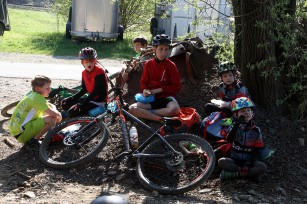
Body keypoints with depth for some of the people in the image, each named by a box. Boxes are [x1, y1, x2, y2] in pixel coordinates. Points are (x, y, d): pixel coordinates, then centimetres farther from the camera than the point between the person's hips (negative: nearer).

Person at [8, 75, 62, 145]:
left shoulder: (32, 94, 10)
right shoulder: (37, 98, -18)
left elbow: (51, 106, 19)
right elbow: (52, 113, -25)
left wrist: (56, 112, -2)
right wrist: (59, 114, -3)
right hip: (21, 133, -10)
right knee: (52, 119, -20)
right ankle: (34, 140, -8)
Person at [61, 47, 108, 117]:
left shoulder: (99, 71, -19)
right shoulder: (84, 73, 4)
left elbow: (96, 91, -23)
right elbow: (84, 90, 13)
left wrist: (81, 104, -24)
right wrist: (71, 98, 3)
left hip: (99, 102, -9)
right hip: (90, 98, 9)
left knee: (72, 112, -18)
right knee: (65, 104, 9)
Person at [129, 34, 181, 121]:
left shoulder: (171, 65, -2)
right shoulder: (149, 64, 5)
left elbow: (176, 87, -4)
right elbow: (144, 82, 11)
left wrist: (159, 90, -11)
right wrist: (145, 90, -12)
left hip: (166, 97, -2)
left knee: (175, 109, -38)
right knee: (132, 108, -23)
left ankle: (145, 113, -21)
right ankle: (161, 119, -28)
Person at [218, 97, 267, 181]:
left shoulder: (256, 131, -1)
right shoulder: (235, 127, -2)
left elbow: (257, 149, -2)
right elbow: (229, 139, -22)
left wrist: (250, 163, -18)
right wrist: (238, 123, -28)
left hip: (248, 161, 0)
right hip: (235, 160, 0)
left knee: (263, 167, -27)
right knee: (221, 162, -29)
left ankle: (233, 173, -22)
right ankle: (251, 173, -21)